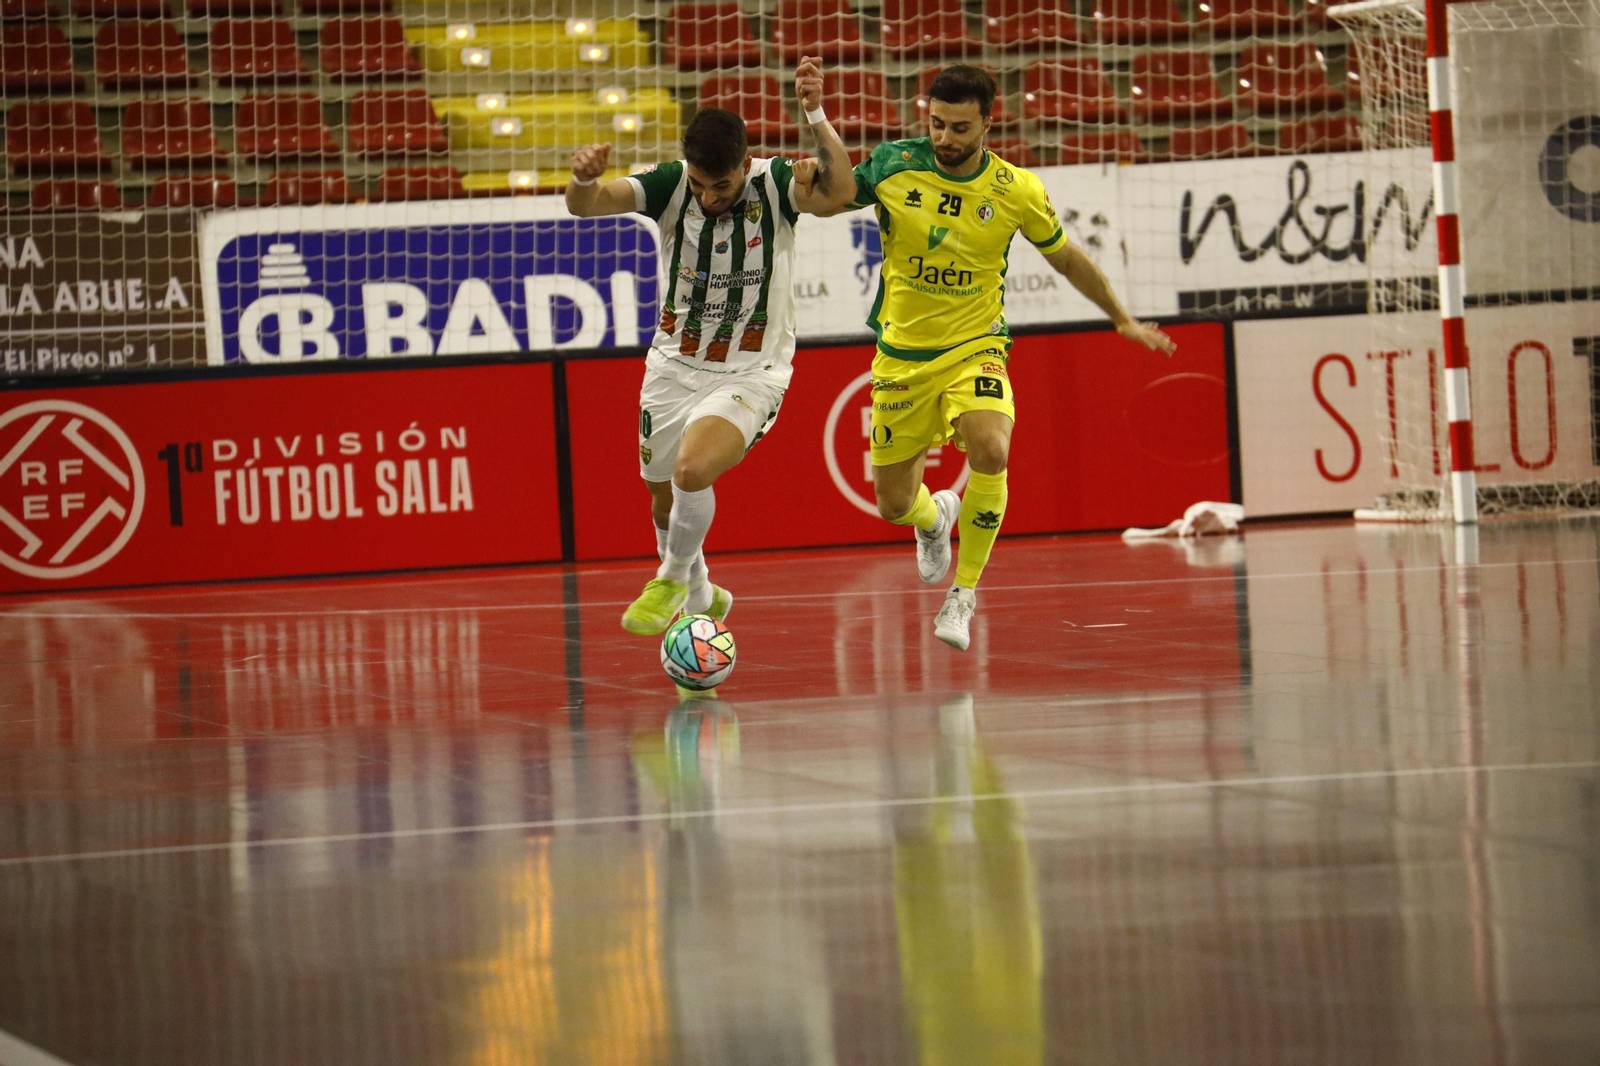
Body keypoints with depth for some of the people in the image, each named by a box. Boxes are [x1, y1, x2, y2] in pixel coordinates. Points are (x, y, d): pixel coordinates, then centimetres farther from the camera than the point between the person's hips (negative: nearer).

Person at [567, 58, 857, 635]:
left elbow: (840, 194, -38)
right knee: (666, 502, 15)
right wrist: (584, 180, -48)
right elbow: (586, 204, -25)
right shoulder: (671, 184, -12)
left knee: (693, 468, -28)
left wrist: (816, 117, -48)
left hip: (751, 372, -4)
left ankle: (674, 580, 0)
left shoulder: (774, 183, -17)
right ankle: (699, 598, 45)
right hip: (674, 366, 4)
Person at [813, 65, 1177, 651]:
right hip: (901, 355, 2)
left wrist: (1123, 319, 16)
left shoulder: (1017, 190, -9)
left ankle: (964, 594, -15)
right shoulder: (893, 165, -9)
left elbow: (1066, 257, 7)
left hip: (974, 350, -2)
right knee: (894, 505, 8)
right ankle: (936, 516, 49)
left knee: (991, 450, -32)